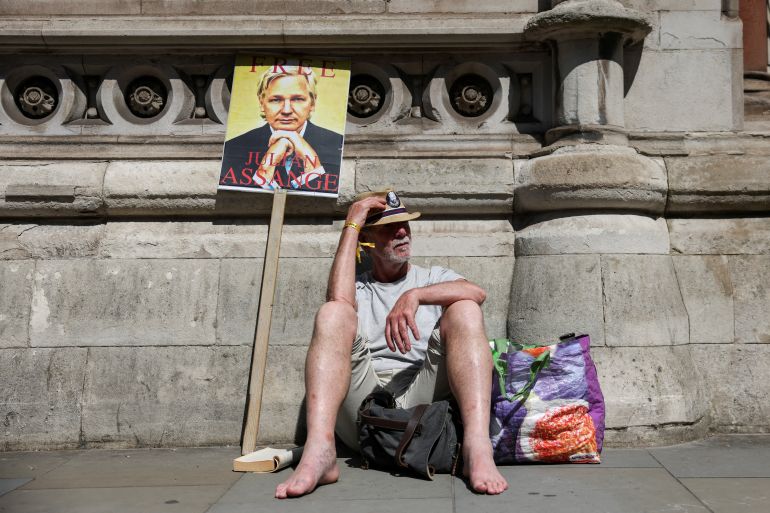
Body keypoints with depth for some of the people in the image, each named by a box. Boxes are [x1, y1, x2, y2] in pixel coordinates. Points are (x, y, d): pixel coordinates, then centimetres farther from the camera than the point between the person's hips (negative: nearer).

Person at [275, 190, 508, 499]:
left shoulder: (434, 278, 23)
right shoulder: (357, 287, 23)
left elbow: (477, 293, -2)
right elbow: (339, 300, -5)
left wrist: (414, 295, -18)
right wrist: (351, 226, 3)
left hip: (423, 397, 0)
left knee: (464, 311, -19)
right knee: (333, 313, -20)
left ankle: (478, 449, -41)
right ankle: (318, 452, -42)